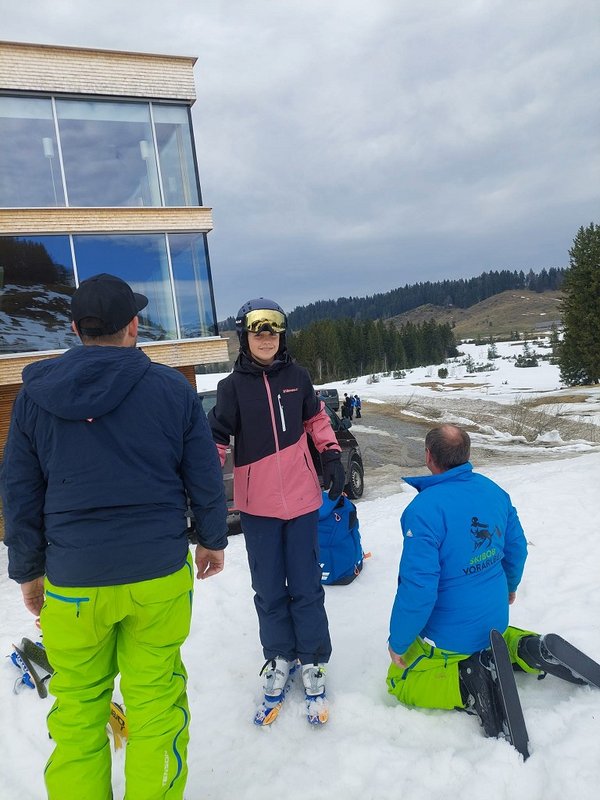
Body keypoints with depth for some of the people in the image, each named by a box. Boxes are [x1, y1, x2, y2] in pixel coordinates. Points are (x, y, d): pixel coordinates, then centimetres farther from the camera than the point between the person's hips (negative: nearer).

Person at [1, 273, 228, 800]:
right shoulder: (172, 388, -6)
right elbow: (205, 477, -1)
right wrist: (213, 538, 14)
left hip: (72, 580, 1)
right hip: (159, 575, 0)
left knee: (77, 705, 18)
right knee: (155, 696, 15)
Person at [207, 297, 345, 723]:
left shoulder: (297, 376, -1)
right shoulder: (233, 385, -5)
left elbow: (316, 417, 14)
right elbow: (218, 436, -5)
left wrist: (332, 454, 4)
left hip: (302, 497, 1)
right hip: (257, 504, 0)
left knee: (306, 587, 10)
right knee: (269, 590, 12)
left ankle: (312, 660, 29)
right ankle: (279, 657, 33)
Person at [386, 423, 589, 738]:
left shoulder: (424, 510, -29)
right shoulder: (495, 491, -6)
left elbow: (418, 587, -28)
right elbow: (516, 548, 8)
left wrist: (398, 643, -13)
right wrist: (510, 586, 28)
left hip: (450, 635, -6)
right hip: (495, 622, 6)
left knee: (400, 681, 11)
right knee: (488, 640, 37)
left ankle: (468, 683, -12)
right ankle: (526, 649, 7)